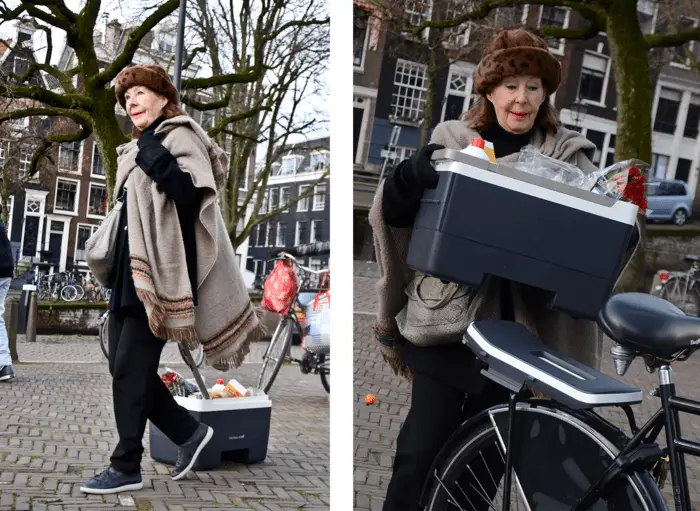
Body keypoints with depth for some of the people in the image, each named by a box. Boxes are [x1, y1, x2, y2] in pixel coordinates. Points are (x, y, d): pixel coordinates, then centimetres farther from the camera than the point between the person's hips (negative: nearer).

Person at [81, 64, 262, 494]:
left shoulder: (180, 136, -5)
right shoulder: (137, 150, 20)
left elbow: (192, 194, -21)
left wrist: (153, 153, -21)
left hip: (159, 272, -9)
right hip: (131, 271, 9)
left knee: (130, 367, -9)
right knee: (123, 365, 7)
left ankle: (127, 467, 0)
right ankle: (189, 431, 20)